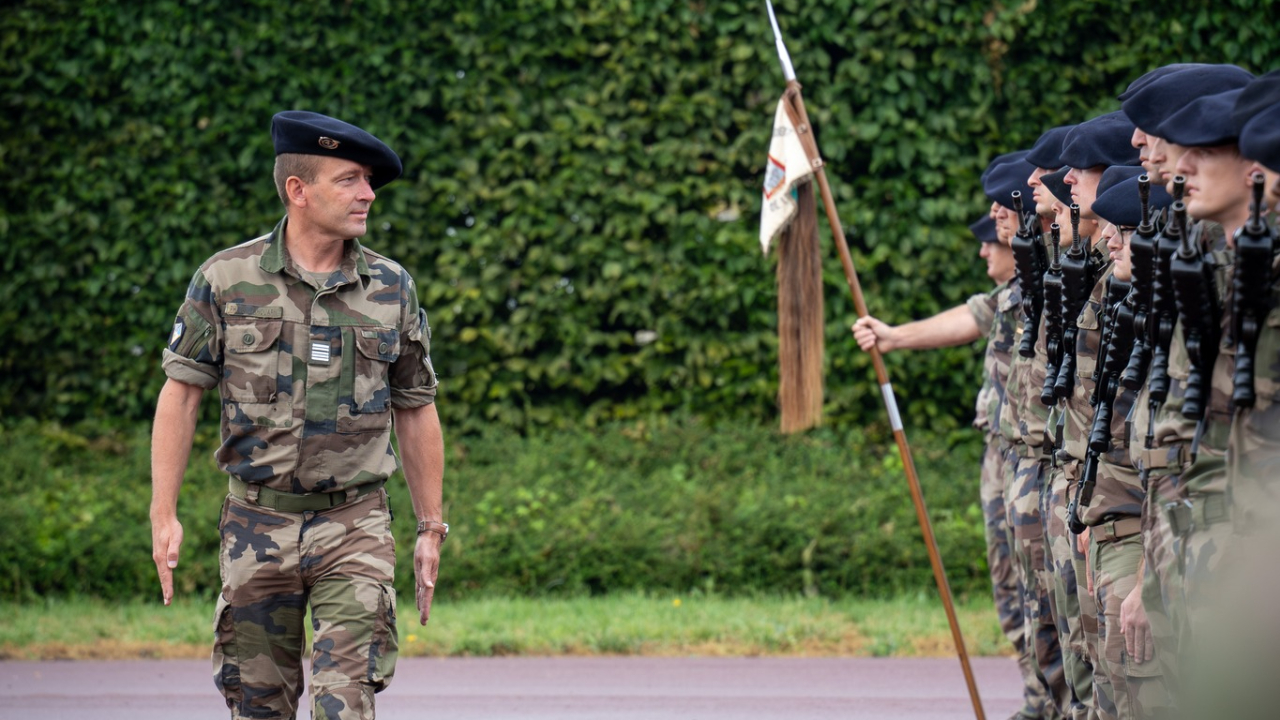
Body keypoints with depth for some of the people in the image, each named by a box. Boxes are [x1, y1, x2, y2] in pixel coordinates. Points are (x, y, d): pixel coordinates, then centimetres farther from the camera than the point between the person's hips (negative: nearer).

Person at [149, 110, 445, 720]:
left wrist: (431, 528, 11)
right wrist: (163, 516, -4)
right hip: (257, 522, 0)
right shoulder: (226, 280, -1)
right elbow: (180, 394, 2)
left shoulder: (391, 288, 4)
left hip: (355, 526, 0)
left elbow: (416, 412, 12)